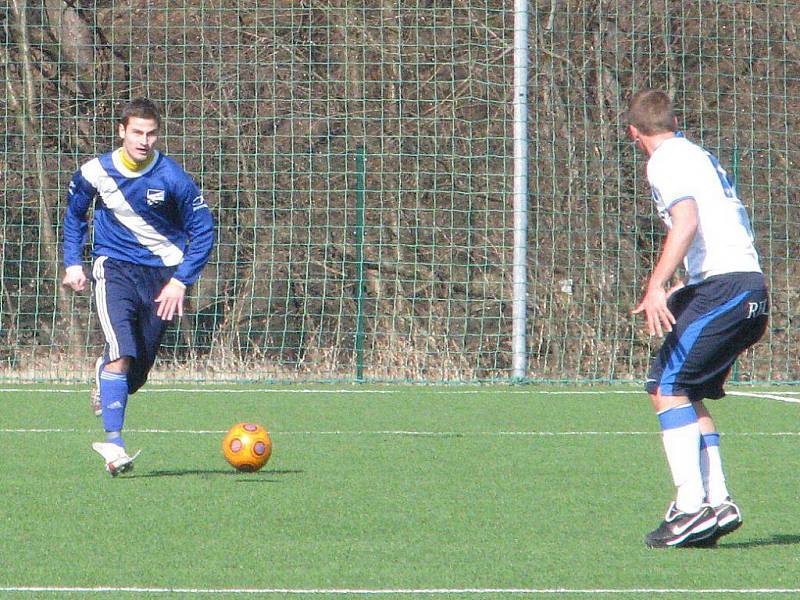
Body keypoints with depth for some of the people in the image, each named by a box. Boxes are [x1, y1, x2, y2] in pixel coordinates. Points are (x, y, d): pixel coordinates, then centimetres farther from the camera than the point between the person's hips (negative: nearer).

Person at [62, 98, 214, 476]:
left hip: (162, 274, 1)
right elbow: (74, 214, 16)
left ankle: (106, 373, 43)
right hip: (114, 269, -1)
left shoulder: (172, 178, -9)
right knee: (121, 352, -23)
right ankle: (113, 443, -25)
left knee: (137, 372, 5)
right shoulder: (96, 173, -4)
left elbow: (202, 231, -2)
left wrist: (180, 281, -10)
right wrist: (73, 263, 8)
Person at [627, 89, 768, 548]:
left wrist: (656, 288, -24)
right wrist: (681, 291, 39)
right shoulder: (701, 156, 23)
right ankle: (717, 502, 6)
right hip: (752, 283, 9)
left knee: (668, 387, -9)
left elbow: (687, 222, -19)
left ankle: (692, 506, -17)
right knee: (691, 395, 13)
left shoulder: (667, 161, -4)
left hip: (722, 286, -9)